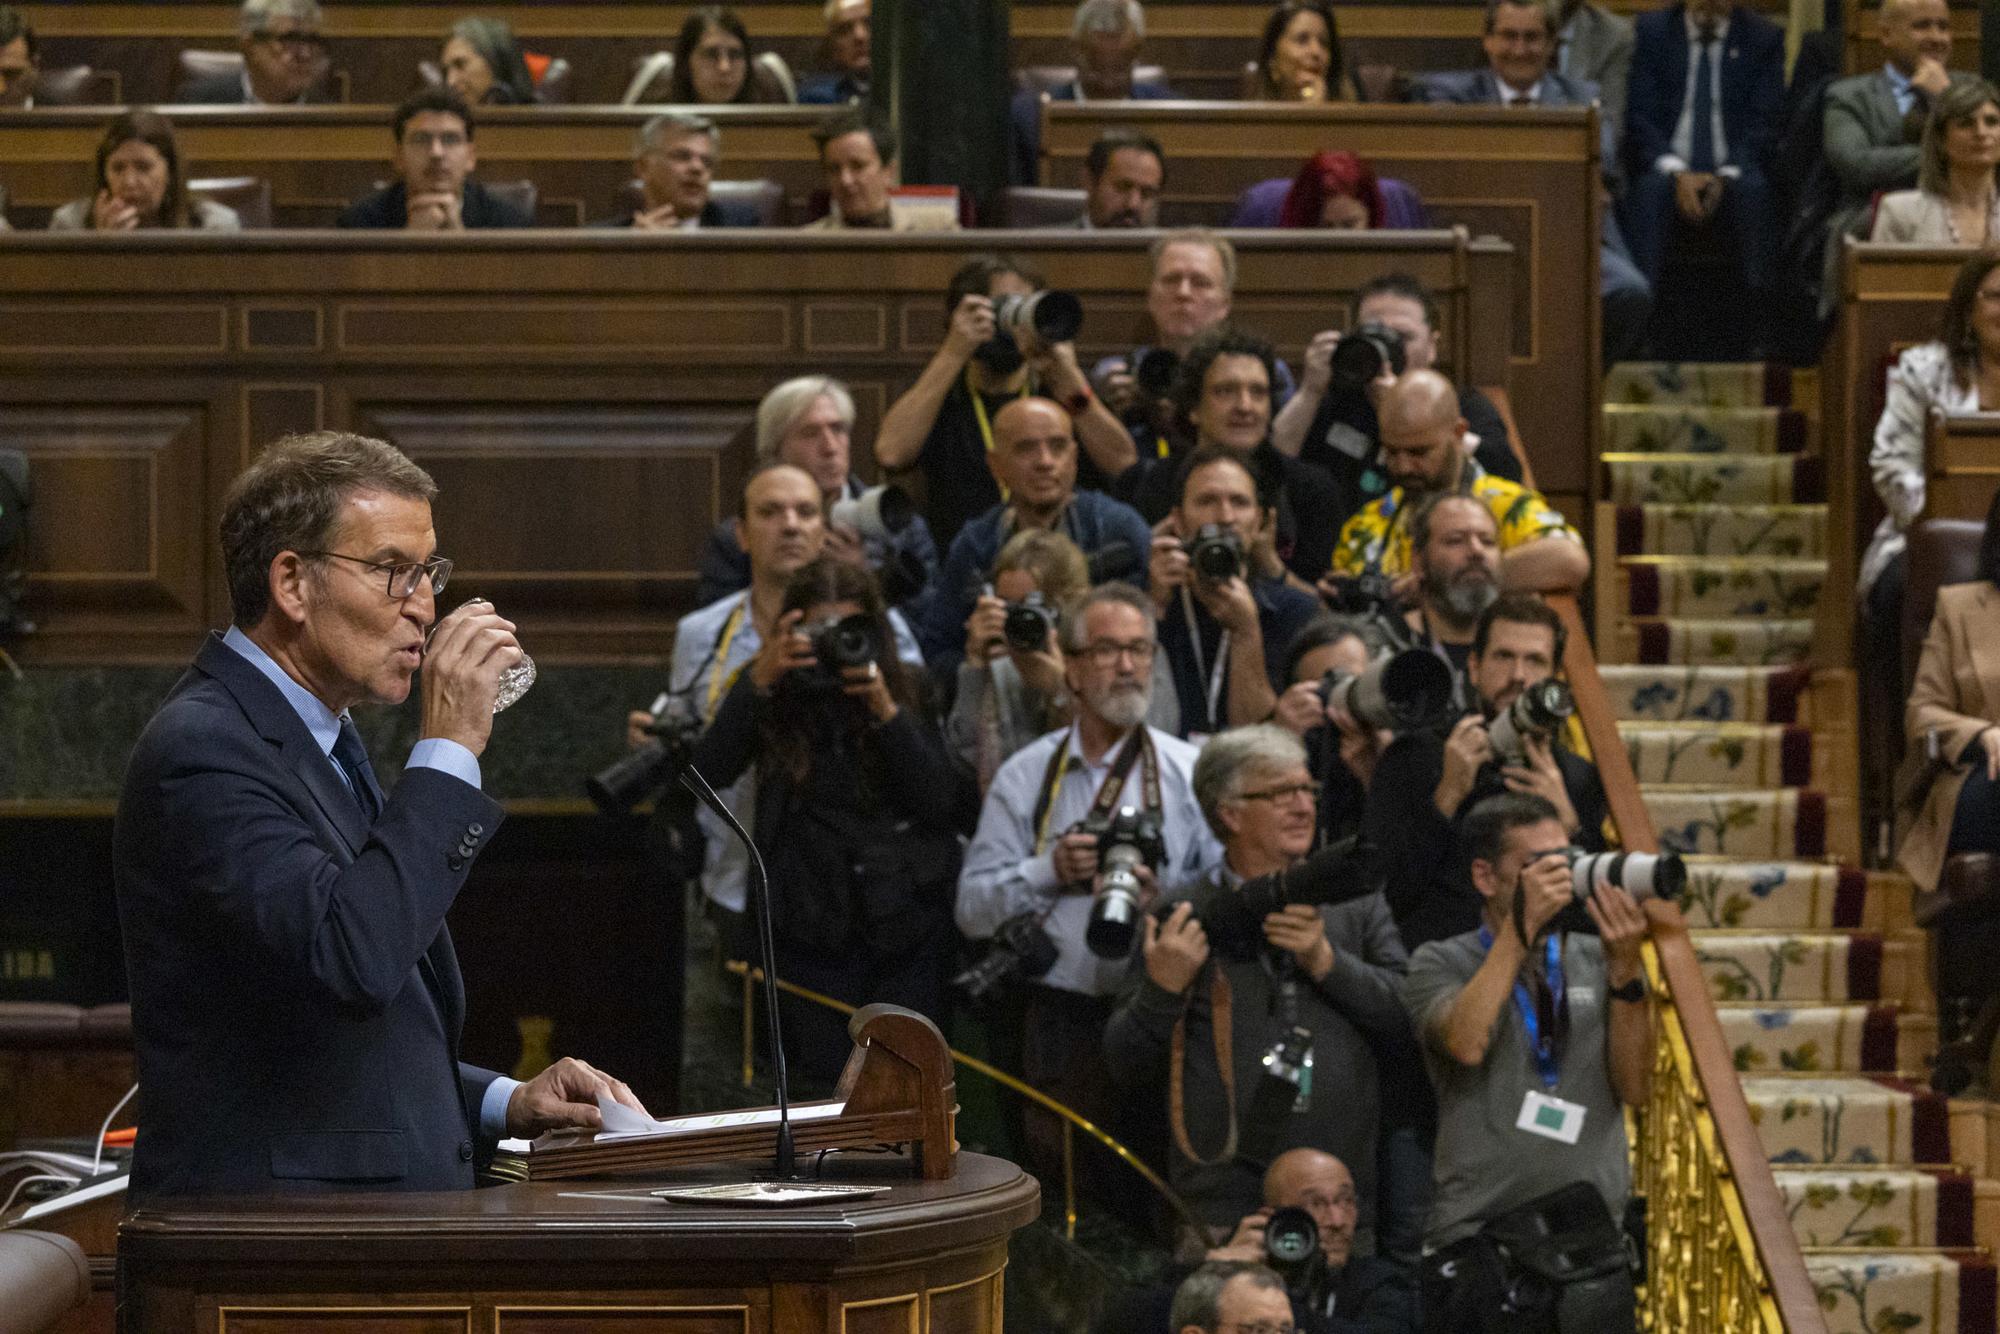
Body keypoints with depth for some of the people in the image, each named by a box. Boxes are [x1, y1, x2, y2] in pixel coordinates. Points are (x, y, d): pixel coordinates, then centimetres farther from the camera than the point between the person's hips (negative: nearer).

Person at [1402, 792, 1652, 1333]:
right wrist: (1522, 926, -12)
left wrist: (1625, 967, -7)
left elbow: (1634, 1088, 3)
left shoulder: (1595, 962, 13)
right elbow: (1467, 1042, -16)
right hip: (1477, 1242, -2)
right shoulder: (1439, 964, 6)